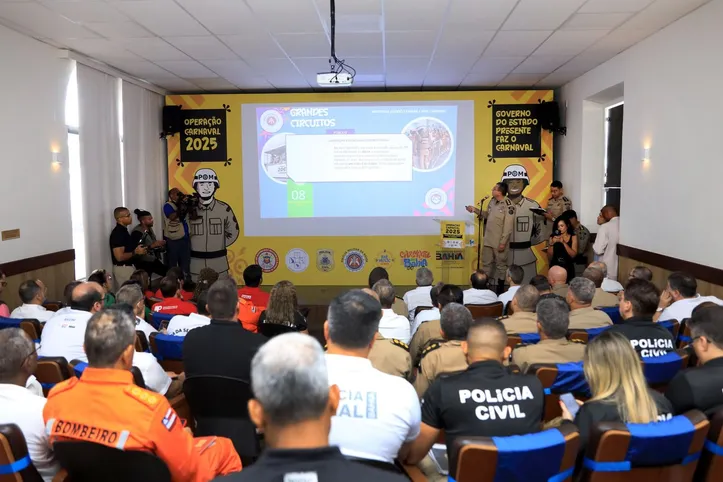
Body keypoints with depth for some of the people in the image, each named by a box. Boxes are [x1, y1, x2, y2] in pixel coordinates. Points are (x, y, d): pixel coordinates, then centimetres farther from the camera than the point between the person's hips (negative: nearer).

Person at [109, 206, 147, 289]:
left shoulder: (123, 230, 9)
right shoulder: (118, 233, -21)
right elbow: (120, 256, -25)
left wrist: (137, 250, 8)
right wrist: (135, 252, -16)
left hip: (127, 267, 10)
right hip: (123, 269, -10)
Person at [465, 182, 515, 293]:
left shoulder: (508, 205, -19)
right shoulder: (492, 201, 5)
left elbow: (508, 226, -19)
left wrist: (503, 242, -19)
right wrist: (475, 210, 8)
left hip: (499, 242, -7)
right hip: (488, 240, 7)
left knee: (500, 265, 8)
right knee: (486, 264, 14)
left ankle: (500, 290, 19)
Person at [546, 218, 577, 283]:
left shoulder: (573, 237, 3)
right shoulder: (553, 237, 2)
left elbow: (573, 255, -7)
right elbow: (549, 257, 0)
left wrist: (563, 243, -15)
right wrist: (552, 243, -12)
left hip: (568, 268, 0)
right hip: (554, 267, 0)